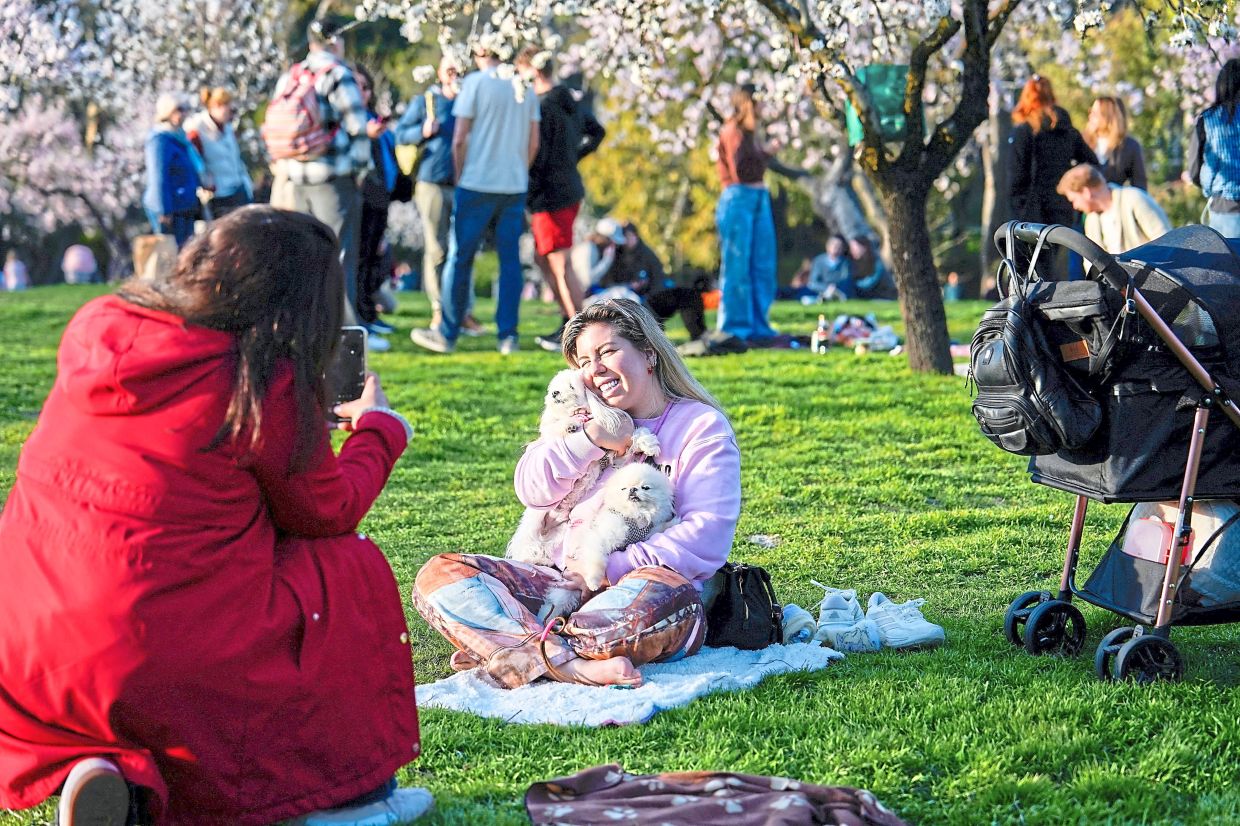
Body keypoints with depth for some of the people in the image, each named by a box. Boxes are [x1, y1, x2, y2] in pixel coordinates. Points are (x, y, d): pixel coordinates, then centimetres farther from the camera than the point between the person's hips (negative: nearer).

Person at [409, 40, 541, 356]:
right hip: (515, 186, 4)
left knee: (460, 258, 3)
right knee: (510, 260, 6)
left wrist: (460, 177, 5)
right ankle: (508, 336, 5)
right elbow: (534, 143, 11)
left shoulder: (476, 82, -6)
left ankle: (448, 333, 6)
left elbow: (459, 140, -7)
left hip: (477, 184, -4)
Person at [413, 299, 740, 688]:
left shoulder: (703, 426, 5)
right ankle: (577, 667, -38)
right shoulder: (586, 418, 22)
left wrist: (613, 568, -16)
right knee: (439, 575, -17)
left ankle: (507, 654, -37)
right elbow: (531, 488, 6)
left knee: (661, 593, -41)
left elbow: (706, 539, -8)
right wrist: (589, 438, -9)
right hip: (567, 583, 5)